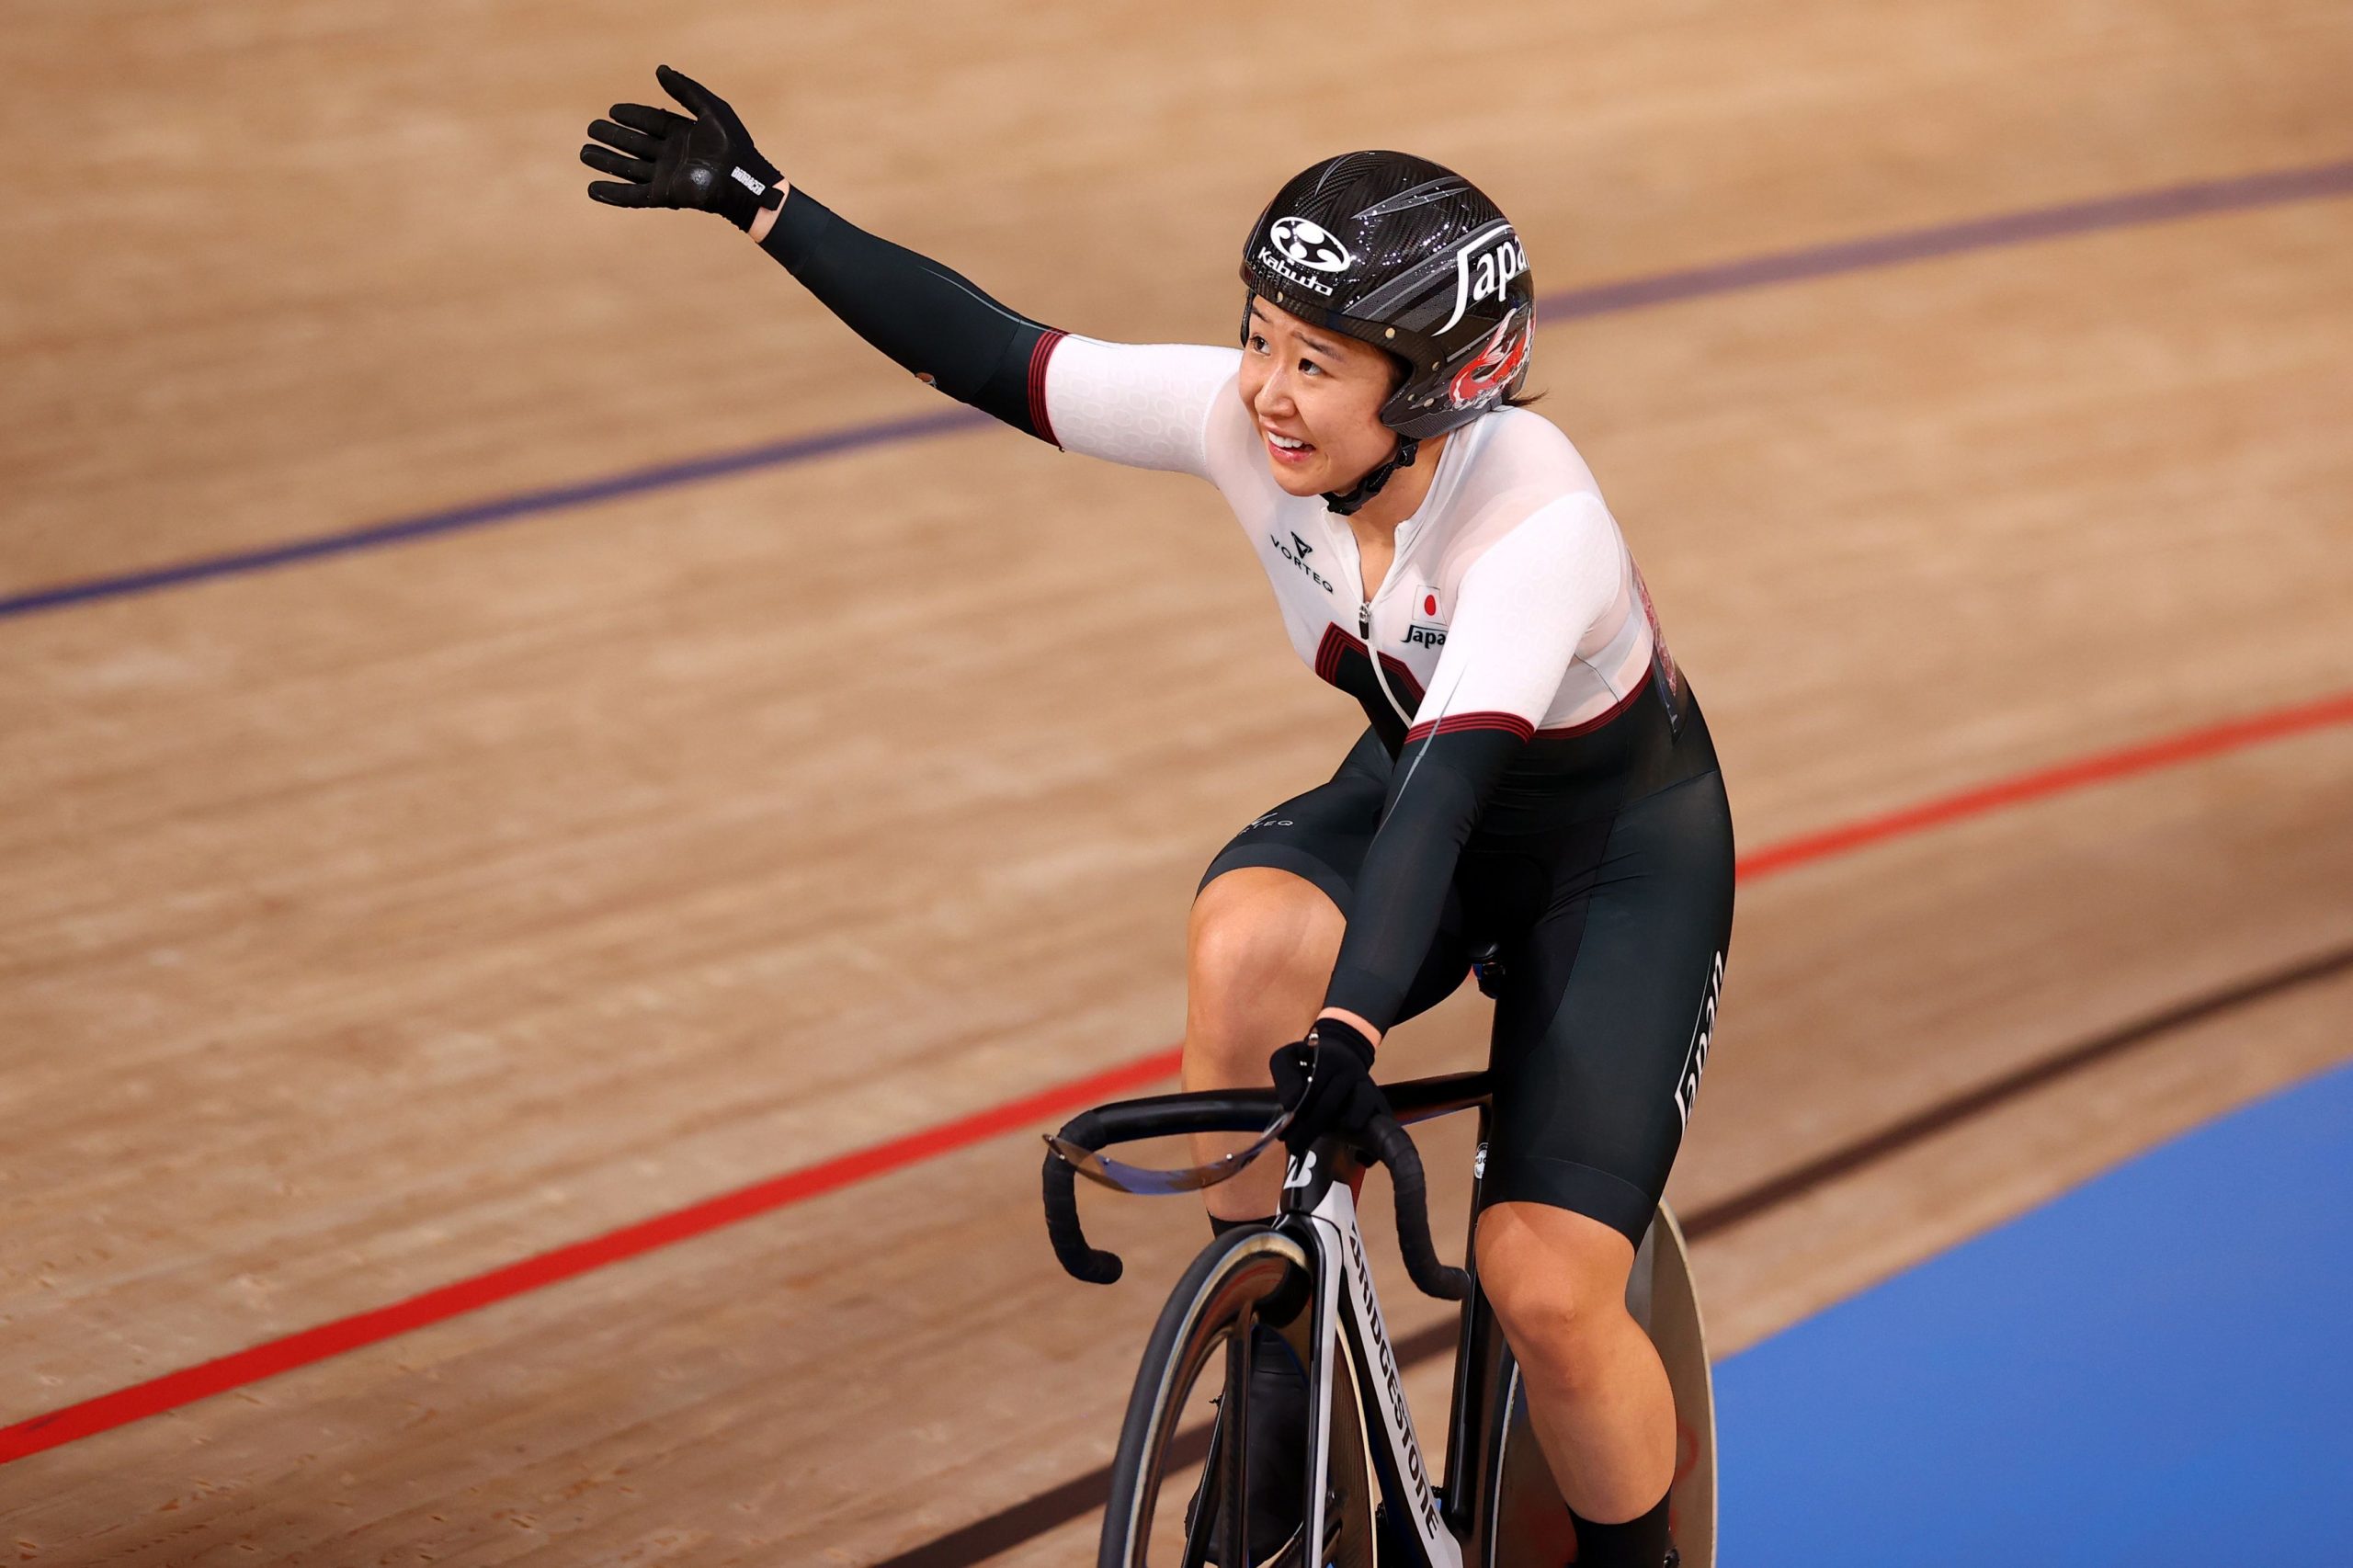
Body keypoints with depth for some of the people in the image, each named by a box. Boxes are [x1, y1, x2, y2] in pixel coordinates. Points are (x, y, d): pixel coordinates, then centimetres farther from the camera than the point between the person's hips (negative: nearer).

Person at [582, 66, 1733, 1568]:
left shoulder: (1543, 520, -37)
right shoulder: (1245, 417, -22)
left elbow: (1452, 776, -50)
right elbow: (994, 356, -16)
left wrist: (1350, 1027, -62)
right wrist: (757, 200, -18)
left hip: (1623, 852, -4)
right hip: (1419, 793, 5)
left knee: (1550, 1292, -17)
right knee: (1242, 943, -31)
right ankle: (1273, 1382, -13)